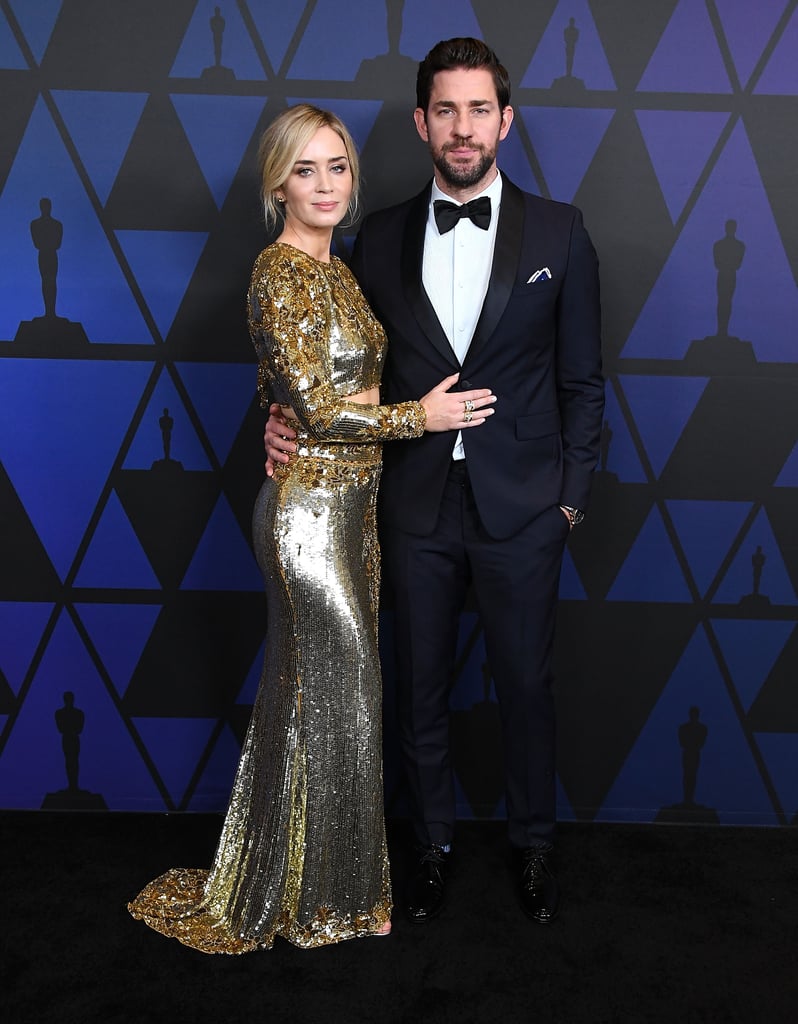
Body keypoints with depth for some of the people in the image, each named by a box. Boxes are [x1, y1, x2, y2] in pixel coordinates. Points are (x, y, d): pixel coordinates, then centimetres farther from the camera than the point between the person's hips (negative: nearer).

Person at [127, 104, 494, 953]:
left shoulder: (333, 270, 13)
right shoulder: (280, 275, -15)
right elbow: (318, 408, -20)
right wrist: (419, 416, -10)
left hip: (346, 504, 9)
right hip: (309, 509, -9)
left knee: (312, 692, 17)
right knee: (334, 694, 3)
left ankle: (286, 883, 34)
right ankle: (324, 896, 22)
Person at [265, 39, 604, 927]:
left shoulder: (557, 232, 0)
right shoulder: (380, 239, 4)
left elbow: (581, 378, 2)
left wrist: (571, 494, -2)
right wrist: (293, 416, -7)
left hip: (520, 508, -1)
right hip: (415, 505, 2)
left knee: (524, 684, 12)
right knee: (420, 686, 14)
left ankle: (533, 843, 35)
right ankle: (433, 842, 35)